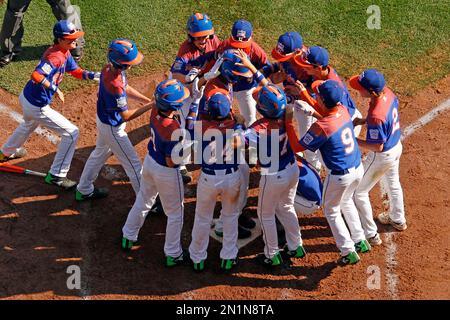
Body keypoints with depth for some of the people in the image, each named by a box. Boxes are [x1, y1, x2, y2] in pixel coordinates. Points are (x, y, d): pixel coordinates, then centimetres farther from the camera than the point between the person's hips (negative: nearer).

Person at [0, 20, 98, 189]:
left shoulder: (65, 52, 1)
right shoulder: (55, 57, -28)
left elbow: (76, 72, 8)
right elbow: (36, 76, -40)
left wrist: (95, 75, -6)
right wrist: (55, 89, -35)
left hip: (26, 97, 10)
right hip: (37, 107, -10)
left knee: (30, 124, 41)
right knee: (71, 133, -4)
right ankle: (56, 175, 4)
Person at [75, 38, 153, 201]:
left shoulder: (109, 67, -13)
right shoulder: (114, 85, -39)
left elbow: (126, 88, 6)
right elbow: (126, 116, -29)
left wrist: (147, 99, 0)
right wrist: (150, 106, -26)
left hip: (103, 119, 9)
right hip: (112, 128, -9)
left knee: (100, 152, 30)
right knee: (134, 164, 6)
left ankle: (84, 190, 47)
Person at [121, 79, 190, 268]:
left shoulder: (155, 112, -17)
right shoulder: (173, 130, -36)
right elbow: (171, 162, -27)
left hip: (150, 162, 7)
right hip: (166, 173, -7)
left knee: (143, 202, 29)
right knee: (175, 213, 15)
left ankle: (128, 237, 47)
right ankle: (173, 254, 29)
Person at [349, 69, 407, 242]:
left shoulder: (376, 116, -40)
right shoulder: (388, 92, -16)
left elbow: (377, 146, -28)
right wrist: (363, 121, -2)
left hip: (382, 156, -8)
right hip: (397, 146, 8)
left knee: (358, 192, 12)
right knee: (393, 183, 33)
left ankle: (370, 234, 25)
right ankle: (398, 219, 56)